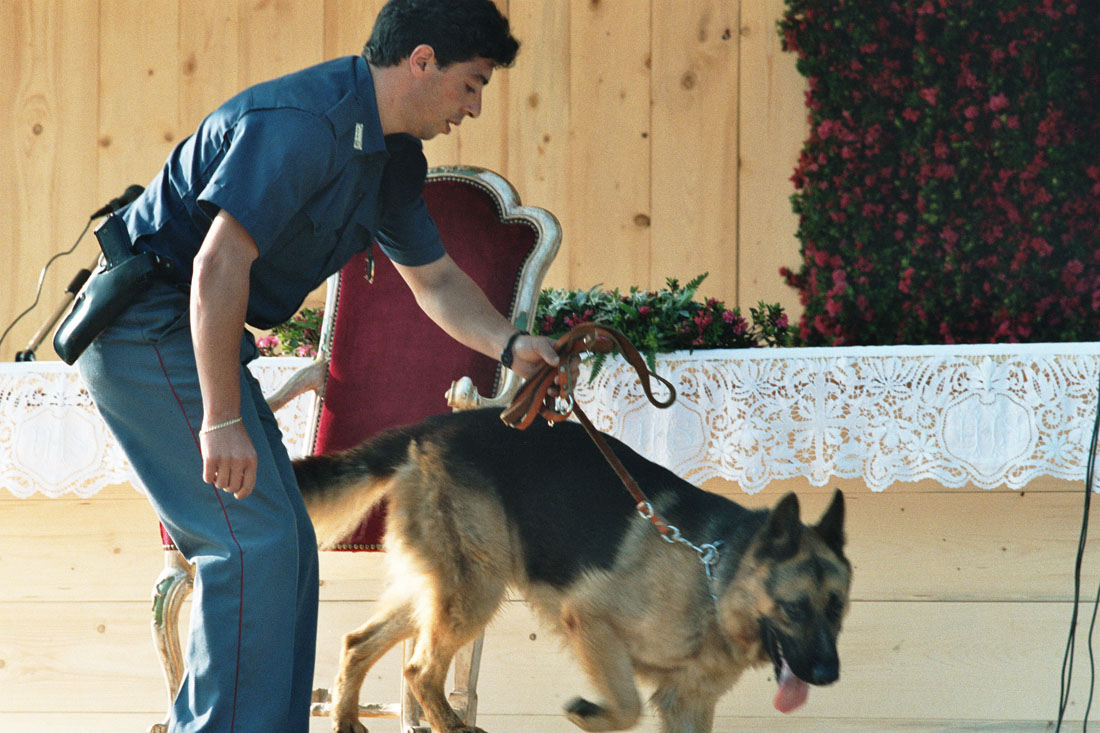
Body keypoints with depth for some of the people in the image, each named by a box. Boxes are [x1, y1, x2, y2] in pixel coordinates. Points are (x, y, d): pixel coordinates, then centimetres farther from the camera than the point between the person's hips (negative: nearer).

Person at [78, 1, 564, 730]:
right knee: (255, 538, -14)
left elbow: (434, 277, 20)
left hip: (187, 334, 10)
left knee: (282, 545, 11)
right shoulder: (303, 123, -23)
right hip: (147, 325, -10)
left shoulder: (392, 155, 10)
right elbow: (219, 265, -29)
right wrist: (221, 420, -29)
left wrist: (511, 345, 1)